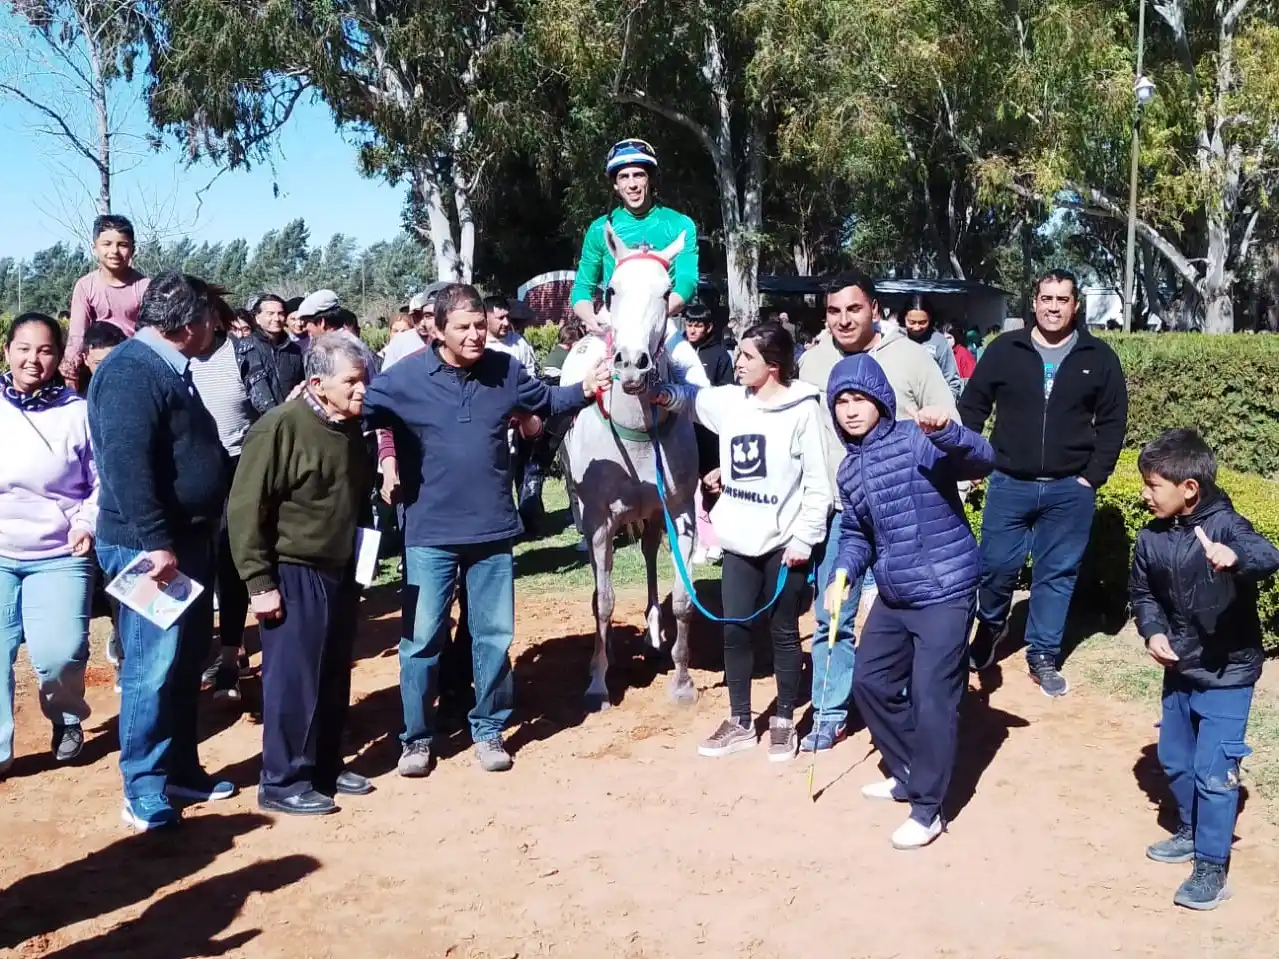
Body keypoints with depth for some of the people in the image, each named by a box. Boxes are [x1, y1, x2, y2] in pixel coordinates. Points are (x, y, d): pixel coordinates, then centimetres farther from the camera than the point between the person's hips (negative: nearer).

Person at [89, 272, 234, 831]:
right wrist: (155, 543, -28)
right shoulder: (131, 372, -16)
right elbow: (127, 465, -26)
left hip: (187, 538, 10)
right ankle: (145, 792, 5)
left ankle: (180, 769, 27)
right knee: (153, 669, -5)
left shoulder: (167, 368, 15)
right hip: (149, 547, -10)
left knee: (186, 662, 16)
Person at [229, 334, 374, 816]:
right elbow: (246, 509, -18)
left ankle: (326, 766, 29)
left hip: (340, 573, 8)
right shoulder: (279, 428, -18)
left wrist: (359, 558, 15)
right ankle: (282, 782, 12)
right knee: (293, 681, 0)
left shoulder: (350, 428, 6)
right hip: (293, 576, -8)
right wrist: (259, 582, -18)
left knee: (334, 678, 15)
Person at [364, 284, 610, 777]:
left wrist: (585, 390, 2)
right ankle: (416, 738, 21)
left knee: (495, 636, 11)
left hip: (492, 530, 3)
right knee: (421, 638, 4)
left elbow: (545, 399, 17)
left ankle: (489, 730, 28)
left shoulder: (504, 370, 0)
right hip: (430, 534, -2)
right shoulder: (405, 377, -9)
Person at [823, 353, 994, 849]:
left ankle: (927, 810, 8)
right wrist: (842, 574, 1)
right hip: (892, 597, 8)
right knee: (870, 682, 17)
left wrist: (947, 430, -50)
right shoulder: (849, 470, 7)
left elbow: (982, 460, -31)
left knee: (932, 698, -6)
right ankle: (907, 774, 37)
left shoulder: (917, 441, -16)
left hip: (944, 594, -8)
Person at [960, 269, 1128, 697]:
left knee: (1057, 573, 6)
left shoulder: (1099, 357, 1)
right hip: (1009, 484, 0)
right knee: (996, 565, 4)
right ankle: (990, 628, 32)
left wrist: (1093, 476, -4)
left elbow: (1112, 422, 4)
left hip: (1070, 490, 0)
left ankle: (1043, 657, 17)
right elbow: (972, 407, 4)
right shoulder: (1004, 350, -1)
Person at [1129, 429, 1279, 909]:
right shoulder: (1151, 539, -6)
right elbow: (1142, 593, 8)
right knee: (1174, 759, 20)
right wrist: (1153, 632, -10)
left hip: (1228, 674, -6)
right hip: (1181, 670, 7)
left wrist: (1235, 556, -64)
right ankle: (1190, 833, 41)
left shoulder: (1224, 525, -22)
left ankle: (1212, 867, 9)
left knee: (1214, 772, -5)